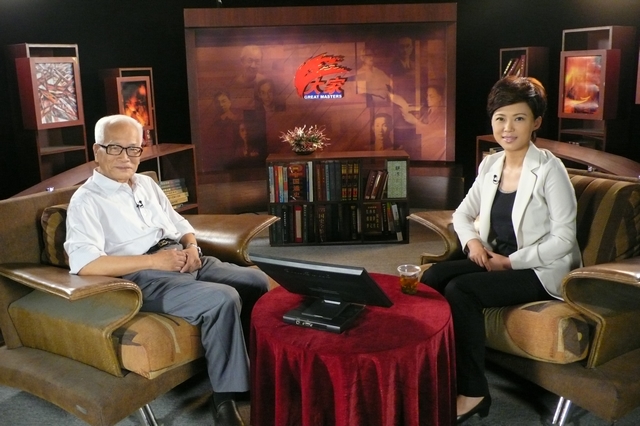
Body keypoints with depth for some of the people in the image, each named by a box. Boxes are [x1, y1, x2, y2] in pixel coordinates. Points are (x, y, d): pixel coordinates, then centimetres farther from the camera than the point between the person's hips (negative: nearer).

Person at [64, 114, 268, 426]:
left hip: (185, 263, 8)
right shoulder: (86, 200, -5)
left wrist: (191, 246, -1)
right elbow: (84, 263, -19)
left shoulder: (147, 184, 19)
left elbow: (180, 224, 24)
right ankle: (225, 398, -16)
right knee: (224, 299, -29)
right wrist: (154, 260, -20)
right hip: (145, 278, -8)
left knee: (257, 281, -5)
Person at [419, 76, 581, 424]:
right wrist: (472, 240, -6)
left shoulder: (549, 170, -13)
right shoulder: (490, 165, 6)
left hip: (541, 269, -6)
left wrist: (511, 261, -18)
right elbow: (463, 213, 15)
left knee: (460, 289, -27)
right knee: (433, 277, -17)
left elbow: (563, 238, -15)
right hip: (496, 260, 6)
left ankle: (473, 392, -13)